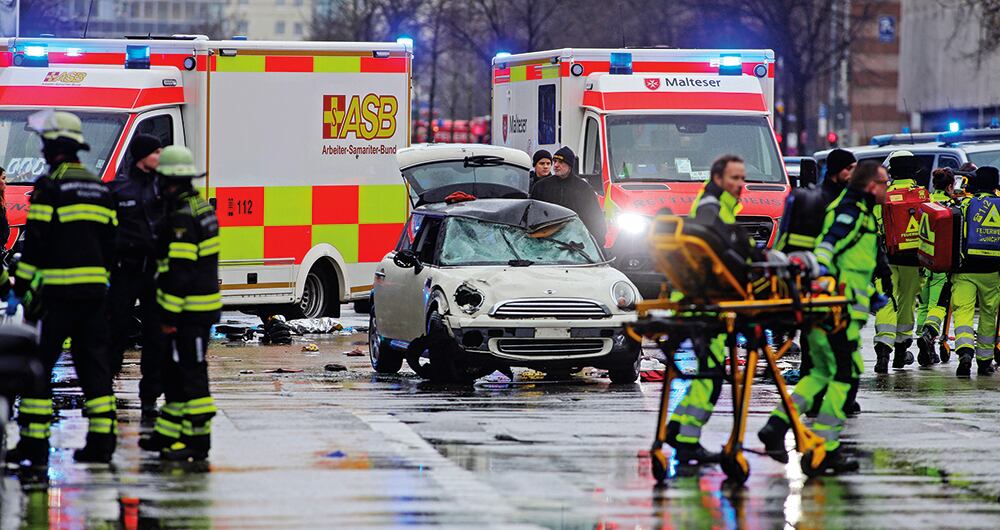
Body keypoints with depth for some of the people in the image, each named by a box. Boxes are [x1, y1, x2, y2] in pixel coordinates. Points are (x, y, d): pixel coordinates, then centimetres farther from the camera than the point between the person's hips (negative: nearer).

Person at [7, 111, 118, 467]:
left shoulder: (50, 187, -9)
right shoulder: (99, 188, 13)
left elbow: (35, 242, -12)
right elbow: (110, 241, 17)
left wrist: (19, 289, -7)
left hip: (58, 290, -7)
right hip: (94, 290, 7)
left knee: (38, 361, -1)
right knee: (94, 362, 9)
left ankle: (34, 441, -5)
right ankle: (101, 440, 6)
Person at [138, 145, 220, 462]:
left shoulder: (181, 217, -19)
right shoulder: (202, 207, 13)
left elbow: (179, 271, -22)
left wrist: (169, 315, -19)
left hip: (188, 309, -10)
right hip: (204, 304, 10)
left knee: (190, 373, -7)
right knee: (173, 370, 18)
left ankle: (198, 440, -6)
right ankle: (169, 433, 26)